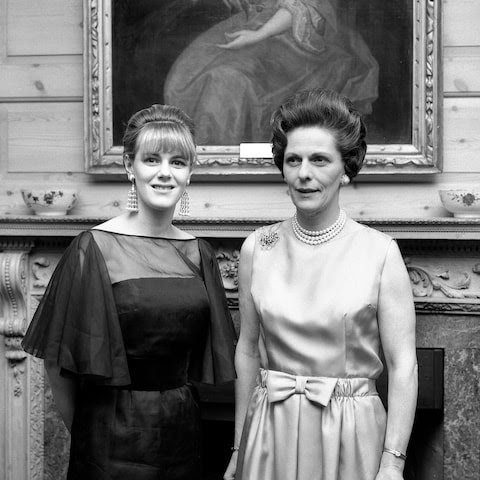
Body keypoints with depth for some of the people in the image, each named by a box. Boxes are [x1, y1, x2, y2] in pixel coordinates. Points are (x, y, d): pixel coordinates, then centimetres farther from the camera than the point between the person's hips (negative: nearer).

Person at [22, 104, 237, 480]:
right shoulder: (94, 249, -11)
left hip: (183, 431, 4)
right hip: (113, 439, -4)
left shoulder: (198, 254, 2)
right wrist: (82, 430, -2)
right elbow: (57, 360, -7)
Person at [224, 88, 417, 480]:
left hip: (351, 437, -2)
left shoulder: (379, 252, -8)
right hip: (271, 436, 2)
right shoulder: (257, 249, 0)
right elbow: (247, 351, 7)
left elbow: (403, 366, -8)